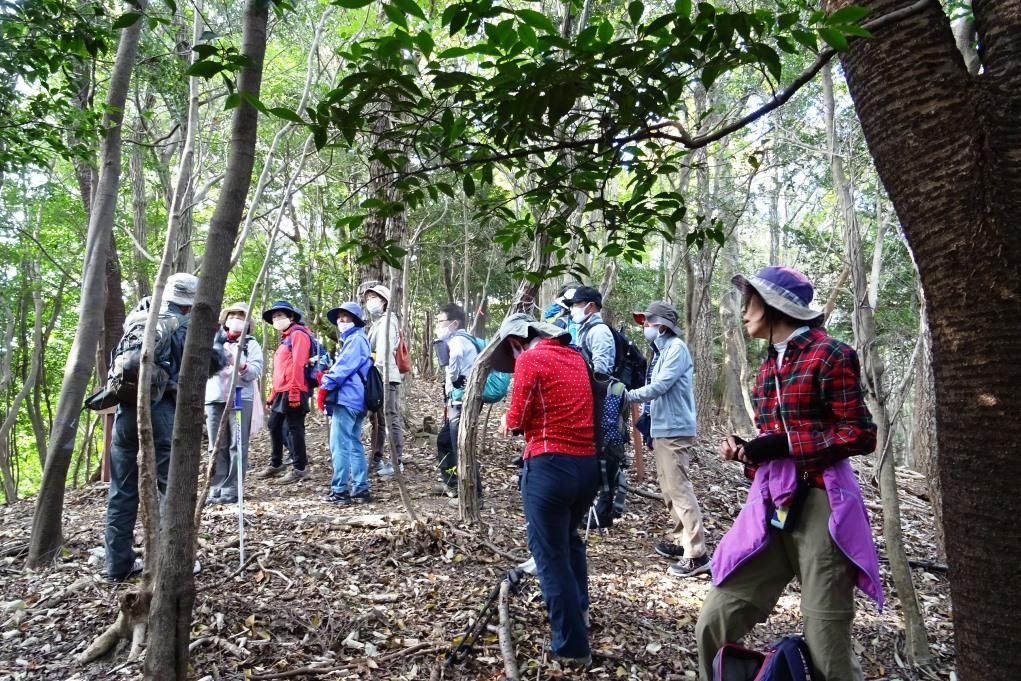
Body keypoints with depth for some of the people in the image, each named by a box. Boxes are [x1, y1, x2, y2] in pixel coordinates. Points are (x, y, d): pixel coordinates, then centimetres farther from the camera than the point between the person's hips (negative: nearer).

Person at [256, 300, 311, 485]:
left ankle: (299, 468, 0)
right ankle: (275, 464, 27)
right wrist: (273, 395, 23)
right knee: (274, 426, 15)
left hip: (293, 392, -10)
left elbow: (298, 364, -17)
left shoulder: (298, 334, -6)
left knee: (294, 428, -6)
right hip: (281, 392, 10)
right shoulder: (285, 338, 24)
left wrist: (294, 392, -23)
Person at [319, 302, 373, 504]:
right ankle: (360, 489, 13)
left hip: (346, 398, -10)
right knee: (354, 445, 11)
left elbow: (343, 367, -15)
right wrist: (327, 378, 8)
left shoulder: (356, 339, -8)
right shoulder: (351, 339, 23)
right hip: (355, 400, 10)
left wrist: (325, 386, -9)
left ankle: (340, 491, -7)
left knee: (340, 444, -8)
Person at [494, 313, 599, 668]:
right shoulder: (576, 357, 14)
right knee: (569, 537, 29)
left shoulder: (529, 359, -6)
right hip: (588, 464, 8)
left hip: (550, 466, -8)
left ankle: (573, 647, 11)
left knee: (551, 556, 4)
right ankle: (579, 610, 43)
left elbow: (517, 419, -5)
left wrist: (507, 421, 16)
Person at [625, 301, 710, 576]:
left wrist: (627, 395, -13)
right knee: (668, 488, 16)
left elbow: (659, 386, -20)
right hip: (662, 429, 10)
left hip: (674, 430, -10)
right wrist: (649, 423, 11)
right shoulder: (661, 350, 15)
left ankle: (696, 555, -8)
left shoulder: (676, 348, -13)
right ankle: (679, 539, 27)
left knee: (680, 490, -11)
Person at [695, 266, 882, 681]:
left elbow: (860, 435, -10)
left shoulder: (828, 355, -6)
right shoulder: (769, 367, 17)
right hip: (769, 506, 7)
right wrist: (745, 451, 5)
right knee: (713, 625, 4)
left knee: (826, 646, 2)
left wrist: (783, 445, -16)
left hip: (819, 506, -7)